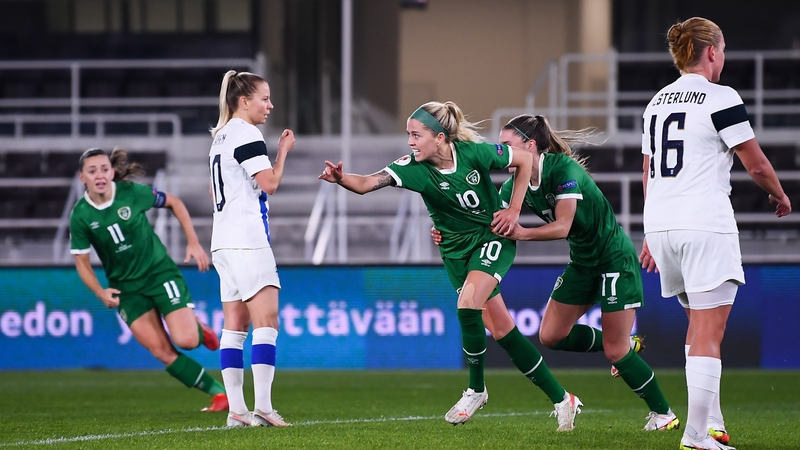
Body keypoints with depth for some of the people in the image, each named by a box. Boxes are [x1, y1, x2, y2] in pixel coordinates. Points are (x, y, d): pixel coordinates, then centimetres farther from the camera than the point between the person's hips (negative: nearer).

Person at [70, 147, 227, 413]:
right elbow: (81, 261, -1)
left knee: (185, 340, -17)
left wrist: (193, 243, -3)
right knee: (163, 353, -9)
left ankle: (198, 330, 20)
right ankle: (218, 393, 1)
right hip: (126, 288, 1)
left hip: (160, 272, -1)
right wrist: (100, 292, -16)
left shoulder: (132, 192, -13)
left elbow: (174, 203, 2)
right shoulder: (80, 216, -10)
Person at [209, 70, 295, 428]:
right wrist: (283, 151, -3)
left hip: (224, 243, 10)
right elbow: (269, 183, -15)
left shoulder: (220, 137, 19)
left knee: (235, 325, 6)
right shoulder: (246, 134, -11)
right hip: (248, 241, -10)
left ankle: (236, 410, 3)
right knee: (266, 321, -12)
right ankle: (263, 408, -20)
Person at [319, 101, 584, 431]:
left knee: (468, 306, -26)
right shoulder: (414, 167, -17)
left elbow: (524, 159, -4)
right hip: (457, 251, 4)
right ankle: (561, 400, 13)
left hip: (493, 238, -3)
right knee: (503, 331, 3)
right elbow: (367, 183, -32)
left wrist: (513, 210, -7)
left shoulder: (474, 153, -20)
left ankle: (476, 389, -4)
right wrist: (341, 179, -52)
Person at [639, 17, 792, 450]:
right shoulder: (720, 99, -9)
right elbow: (755, 163, -5)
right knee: (708, 335, -7)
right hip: (706, 226, -8)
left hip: (660, 224, 8)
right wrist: (780, 195, 15)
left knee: (699, 324, 20)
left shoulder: (657, 102, 15)